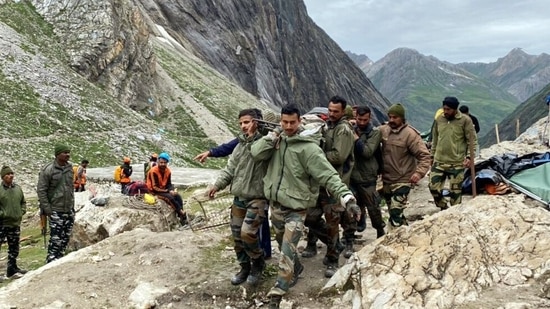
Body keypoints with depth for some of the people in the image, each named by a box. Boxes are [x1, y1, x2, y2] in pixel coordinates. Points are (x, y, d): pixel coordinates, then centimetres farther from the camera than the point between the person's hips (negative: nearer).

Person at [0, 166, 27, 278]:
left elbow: (23, 202, 19)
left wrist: (22, 212, 6)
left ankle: (12, 269, 27)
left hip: (15, 223, 6)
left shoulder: (18, 188, 7)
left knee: (14, 248, 15)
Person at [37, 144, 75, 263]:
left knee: (66, 238, 11)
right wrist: (47, 209, -13)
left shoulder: (69, 167, 6)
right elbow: (41, 191, -11)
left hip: (69, 210, 6)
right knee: (56, 239, -7)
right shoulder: (47, 170, -13)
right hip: (56, 212, -6)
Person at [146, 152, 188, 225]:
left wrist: (172, 190, -17)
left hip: (164, 189, 7)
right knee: (170, 198, -29)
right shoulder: (153, 171, -21)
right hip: (155, 191, -6)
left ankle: (181, 216, -20)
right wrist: (168, 191, -26)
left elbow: (169, 184, 7)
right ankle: (182, 213, -20)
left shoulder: (168, 171, -1)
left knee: (178, 196, -16)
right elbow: (155, 187, -23)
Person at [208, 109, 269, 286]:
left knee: (247, 233, -19)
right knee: (237, 236, 9)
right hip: (239, 198, 7)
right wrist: (218, 185, 3)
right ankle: (245, 268, 28)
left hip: (257, 198, -7)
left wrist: (252, 136, -20)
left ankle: (258, 263, 7)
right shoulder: (240, 145, 14)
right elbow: (230, 169, 14)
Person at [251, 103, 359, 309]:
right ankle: (296, 269, 49)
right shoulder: (277, 138, 1)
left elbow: (328, 175, -25)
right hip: (275, 203, 7)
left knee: (287, 252, -8)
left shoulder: (308, 147, -19)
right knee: (283, 244, 24)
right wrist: (273, 136, -15)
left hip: (296, 207, -6)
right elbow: (256, 153, -6)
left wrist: (347, 198, -36)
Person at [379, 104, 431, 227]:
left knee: (396, 213, -16)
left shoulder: (410, 134, -14)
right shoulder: (383, 130, 1)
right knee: (393, 213, 19)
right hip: (386, 180, 7)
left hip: (402, 181, -7)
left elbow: (424, 155, -14)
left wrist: (419, 172, -28)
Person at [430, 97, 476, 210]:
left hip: (457, 163, -4)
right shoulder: (439, 119, 7)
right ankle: (443, 209, 25)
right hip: (439, 162, 4)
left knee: (455, 191, 3)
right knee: (433, 187, 3)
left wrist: (468, 157, -13)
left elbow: (471, 141, -4)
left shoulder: (465, 120, -6)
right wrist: (432, 155, 16)